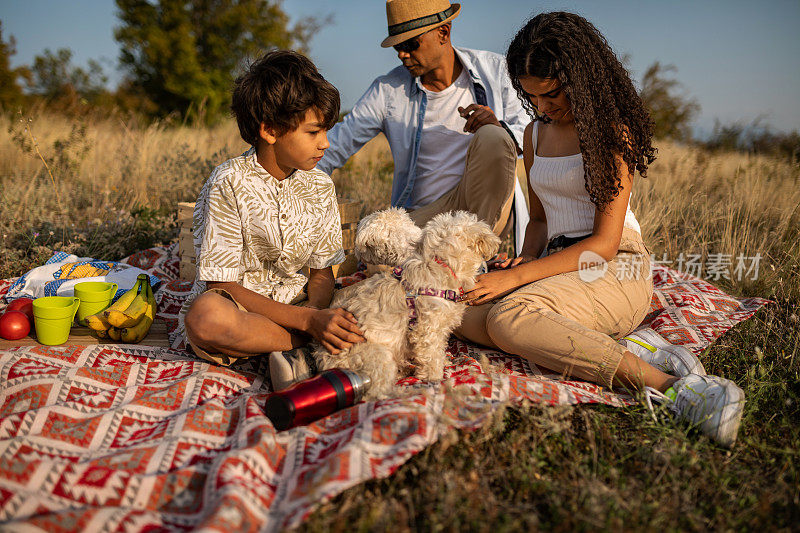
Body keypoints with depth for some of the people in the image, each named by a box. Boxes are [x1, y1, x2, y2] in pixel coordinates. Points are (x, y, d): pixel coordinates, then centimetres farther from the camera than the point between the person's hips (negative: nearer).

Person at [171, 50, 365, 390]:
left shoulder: (320, 187, 2)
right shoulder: (229, 184, -14)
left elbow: (322, 273, 4)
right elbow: (222, 285, -18)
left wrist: (315, 310, -22)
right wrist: (308, 321, -28)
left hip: (296, 303, 4)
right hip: (237, 306, -3)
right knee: (206, 316, -41)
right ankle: (306, 342, -21)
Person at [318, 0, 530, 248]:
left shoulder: (493, 70, 4)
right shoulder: (388, 90, 3)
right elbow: (335, 146, 2)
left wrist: (498, 130, -19)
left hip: (490, 206, 0)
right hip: (424, 214, 0)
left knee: (492, 138, -29)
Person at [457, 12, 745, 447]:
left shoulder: (611, 131, -6)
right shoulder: (535, 134, 16)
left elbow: (605, 243, -13)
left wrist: (517, 277, -20)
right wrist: (525, 261, 0)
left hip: (616, 270, -7)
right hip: (557, 267, 7)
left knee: (507, 318, -34)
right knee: (469, 317, -23)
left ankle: (666, 385, -33)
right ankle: (628, 350, -24)